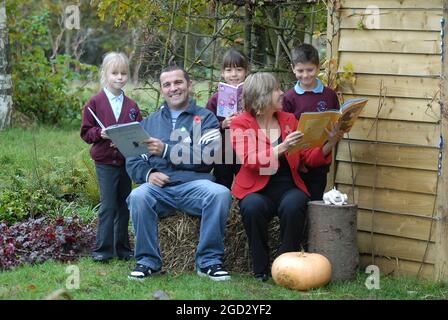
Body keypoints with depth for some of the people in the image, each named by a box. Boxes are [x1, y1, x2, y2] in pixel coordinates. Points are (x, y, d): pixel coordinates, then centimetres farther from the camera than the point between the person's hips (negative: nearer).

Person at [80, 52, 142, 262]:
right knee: (108, 206, -7)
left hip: (126, 161, 4)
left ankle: (122, 248, 19)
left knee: (124, 206, 10)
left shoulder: (131, 106, 8)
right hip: (105, 162, -4)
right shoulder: (95, 103, -1)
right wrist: (100, 134, -18)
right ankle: (103, 249, -1)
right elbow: (85, 132, 1)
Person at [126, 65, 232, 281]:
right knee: (138, 196, -32)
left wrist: (166, 150, -11)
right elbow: (132, 161, 16)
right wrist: (148, 173, -7)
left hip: (194, 184, -1)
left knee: (220, 194, -33)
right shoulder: (150, 122, 23)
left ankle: (209, 261, -18)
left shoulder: (205, 118, 12)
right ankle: (148, 261, -16)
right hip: (159, 186, 2)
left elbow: (207, 157, -5)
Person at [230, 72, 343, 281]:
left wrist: (330, 144, -6)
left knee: (293, 206, -32)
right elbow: (249, 161, -15)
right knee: (253, 207, -35)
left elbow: (309, 158, 11)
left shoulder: (288, 119, 14)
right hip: (256, 189, -2)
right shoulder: (241, 124, 1)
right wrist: (282, 148, -26)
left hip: (288, 187, 2)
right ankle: (261, 271, -20)